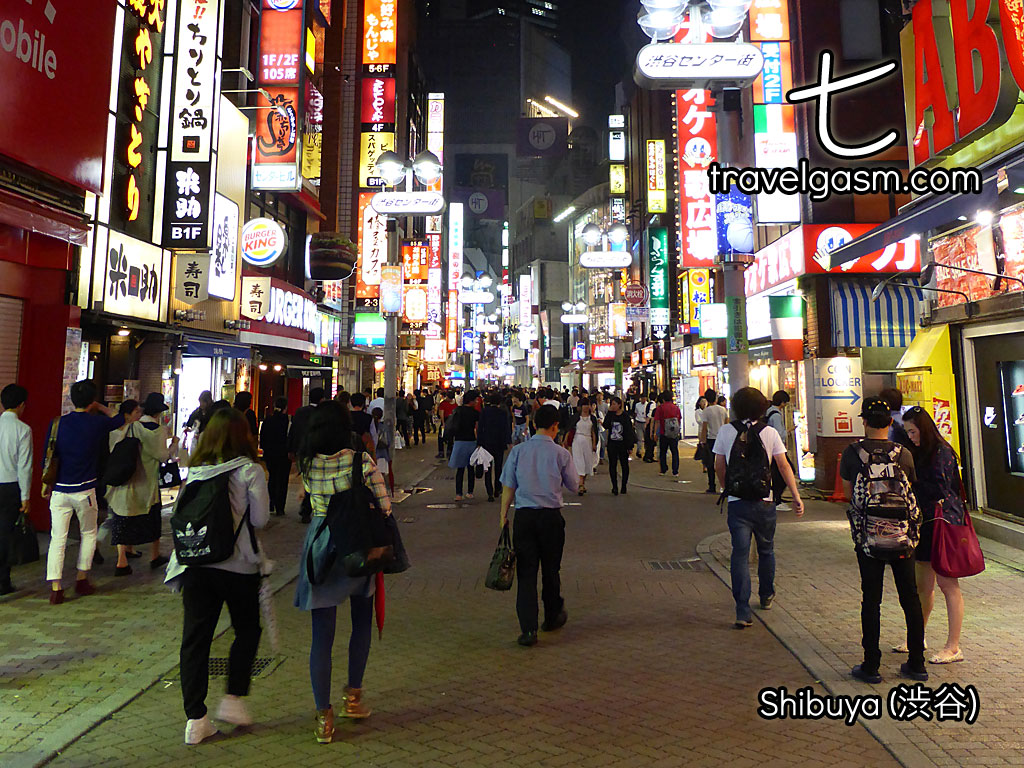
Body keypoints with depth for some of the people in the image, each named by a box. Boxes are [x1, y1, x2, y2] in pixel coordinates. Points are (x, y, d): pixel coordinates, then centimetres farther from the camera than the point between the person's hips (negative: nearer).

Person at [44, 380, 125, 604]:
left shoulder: (58, 423, 0)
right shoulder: (97, 423, -6)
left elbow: (48, 456, 4)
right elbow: (119, 419, 15)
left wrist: (46, 484, 14)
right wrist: (100, 408, 22)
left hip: (59, 490, 2)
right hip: (84, 490, -2)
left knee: (58, 539, 5)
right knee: (89, 534, 18)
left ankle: (55, 588, 2)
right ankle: (82, 580, 23)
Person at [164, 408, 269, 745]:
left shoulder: (195, 470, 4)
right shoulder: (250, 470, -8)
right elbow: (260, 518, -8)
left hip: (196, 564, 4)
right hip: (238, 565, -3)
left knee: (195, 638, 11)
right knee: (247, 631, 18)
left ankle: (195, 718, 15)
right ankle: (233, 699, 19)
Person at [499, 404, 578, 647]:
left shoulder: (518, 451, -2)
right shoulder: (561, 454, -6)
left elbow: (508, 487, 0)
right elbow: (574, 487, 5)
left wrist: (504, 516, 8)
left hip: (523, 517, 1)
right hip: (551, 517, 0)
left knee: (526, 572, 5)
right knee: (551, 570, 17)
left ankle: (528, 629, 1)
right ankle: (553, 617, 36)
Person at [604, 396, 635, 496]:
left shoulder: (625, 416, -5)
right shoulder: (610, 415, 3)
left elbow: (629, 431, -4)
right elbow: (606, 426, -14)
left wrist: (630, 446, -7)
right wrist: (609, 413, -14)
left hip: (623, 444, -2)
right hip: (612, 444, 2)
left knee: (624, 465, 8)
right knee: (612, 465, 0)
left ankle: (624, 486, 19)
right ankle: (614, 487, 4)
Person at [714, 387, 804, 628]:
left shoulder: (726, 431, -2)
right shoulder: (770, 432, -2)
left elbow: (719, 467, 4)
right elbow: (784, 466, -5)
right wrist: (796, 497, -1)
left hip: (736, 502, -1)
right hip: (764, 501, 1)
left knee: (740, 554, -2)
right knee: (766, 550, 20)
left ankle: (742, 612, -8)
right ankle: (766, 597, 38)